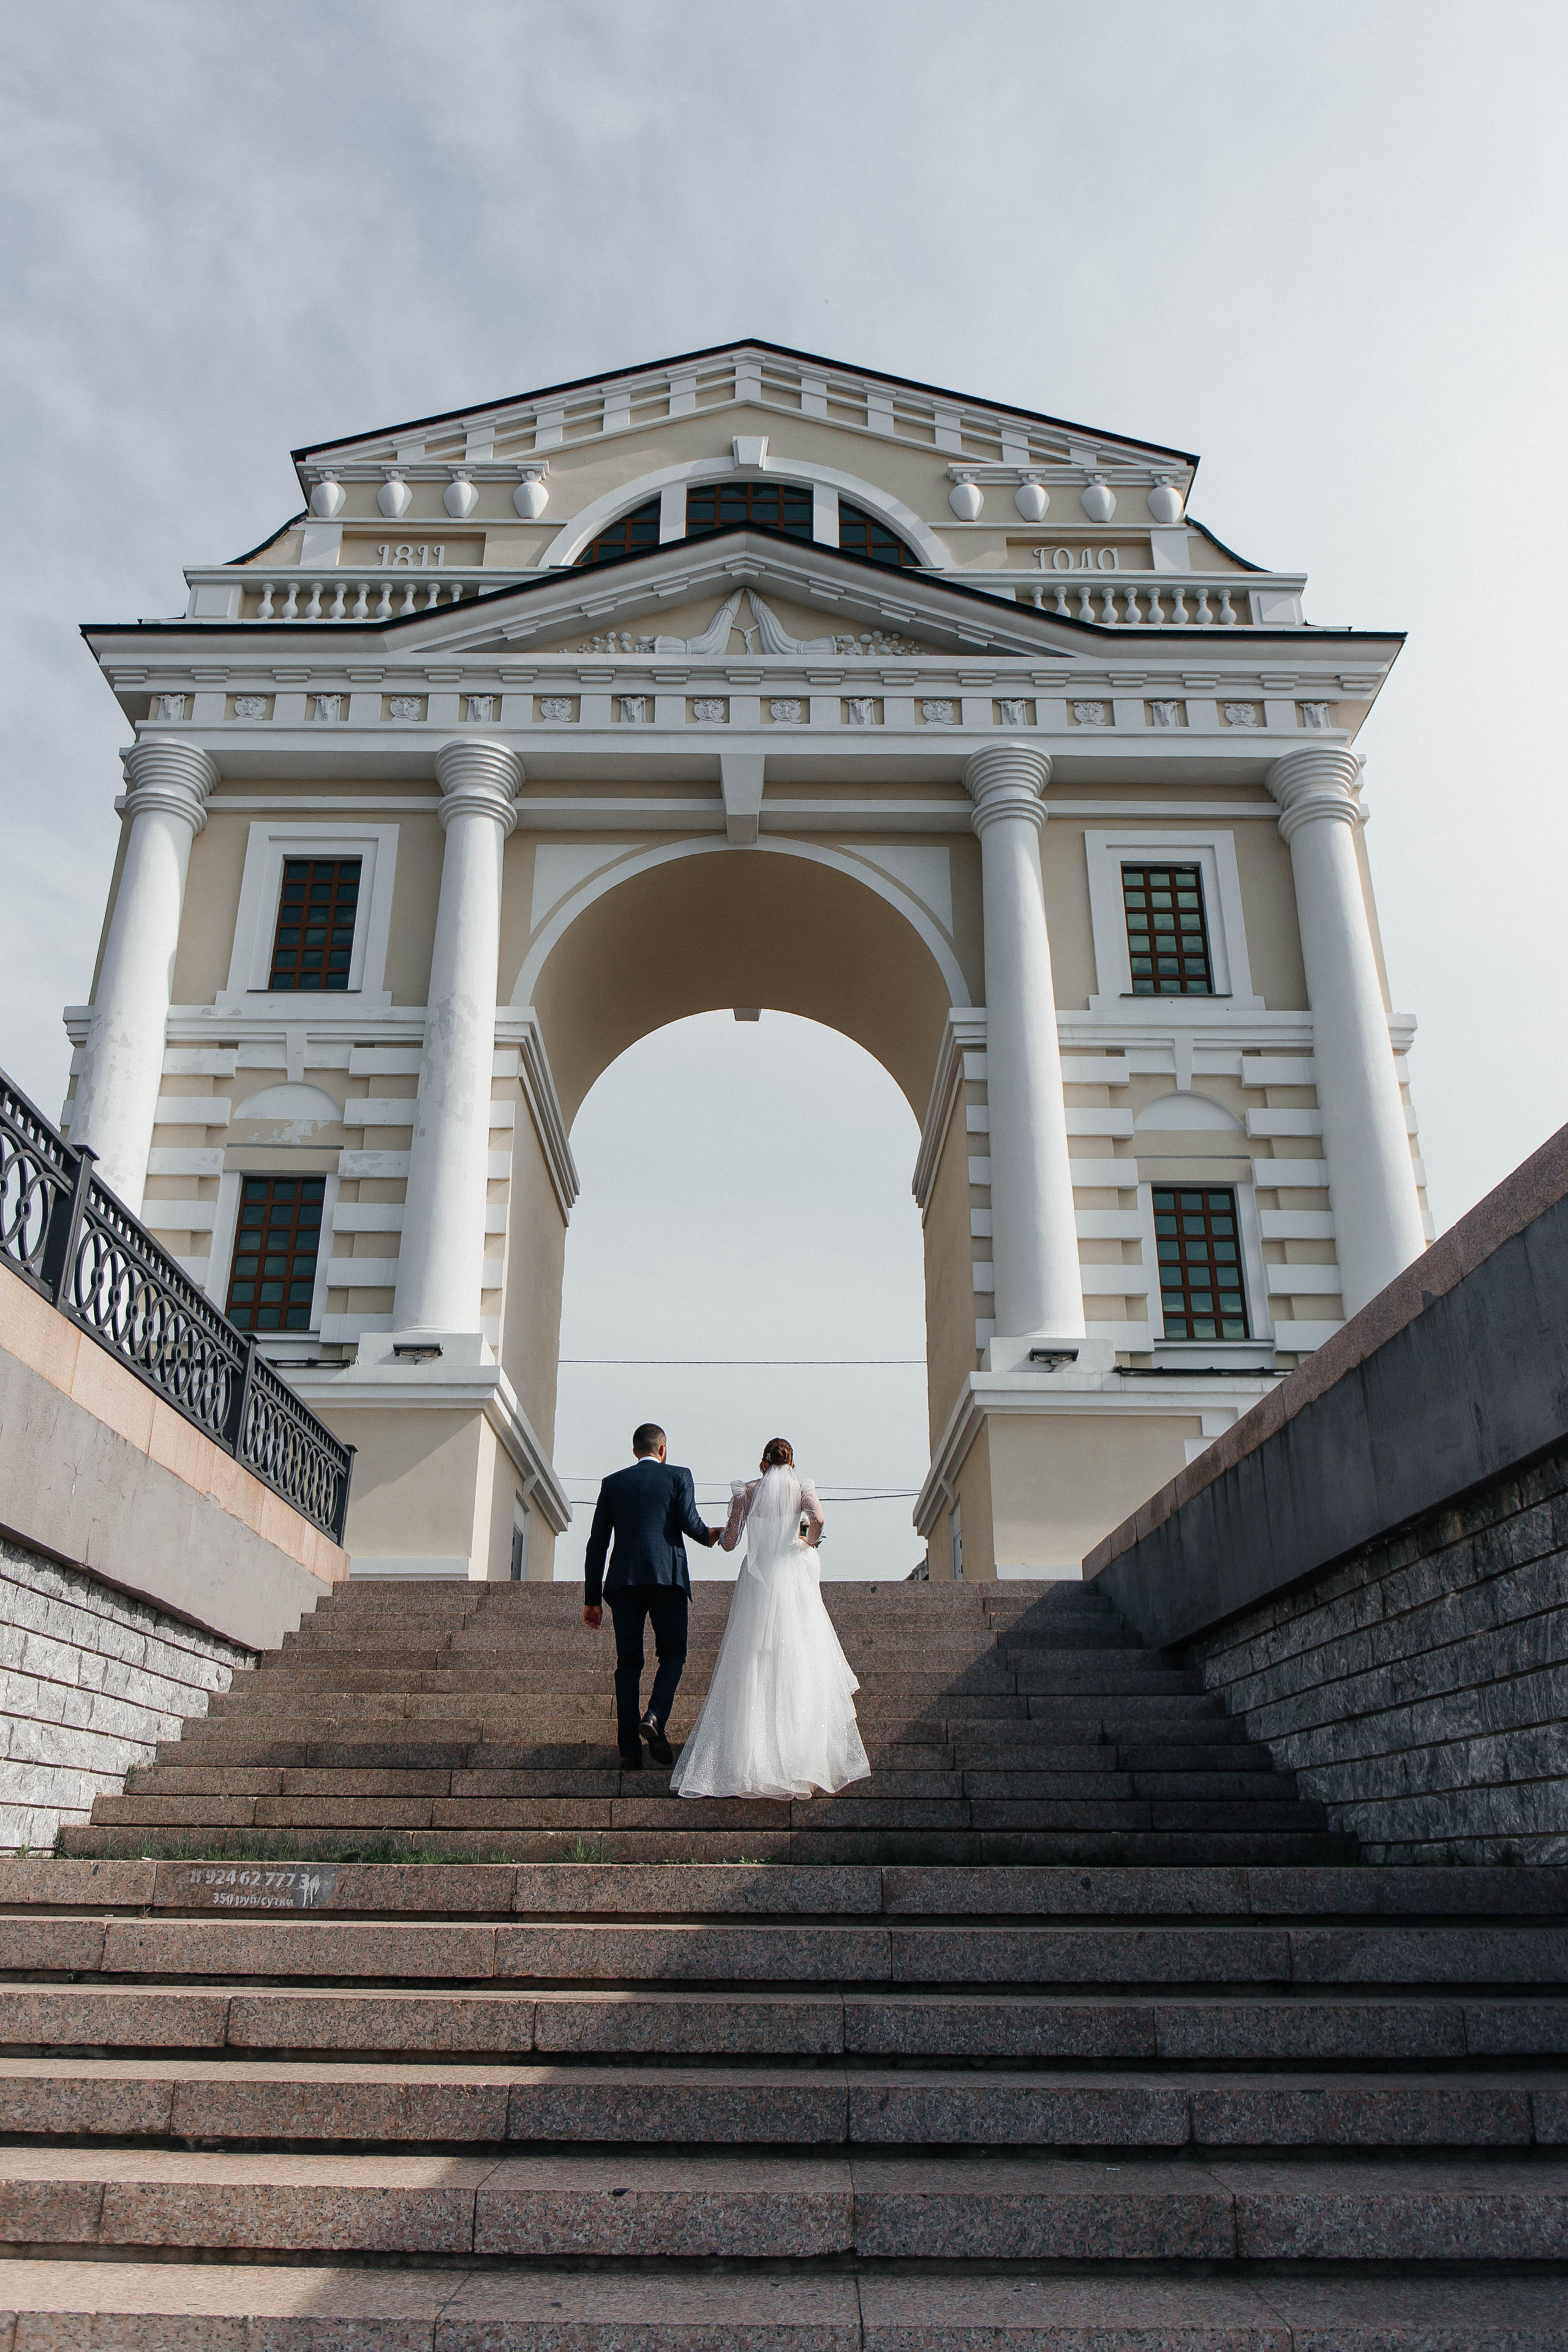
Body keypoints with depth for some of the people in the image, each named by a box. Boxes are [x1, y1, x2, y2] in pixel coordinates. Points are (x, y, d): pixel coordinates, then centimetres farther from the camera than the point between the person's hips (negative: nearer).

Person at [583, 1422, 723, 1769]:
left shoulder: (613, 1483, 14)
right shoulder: (678, 1476, 8)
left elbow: (597, 1543, 10)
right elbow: (690, 1524, -6)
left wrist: (592, 1599, 12)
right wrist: (710, 1535, 18)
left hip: (624, 1581, 2)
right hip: (668, 1578, -2)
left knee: (628, 1663, 6)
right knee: (672, 1653, 11)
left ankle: (630, 1751, 0)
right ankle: (655, 1717, -13)